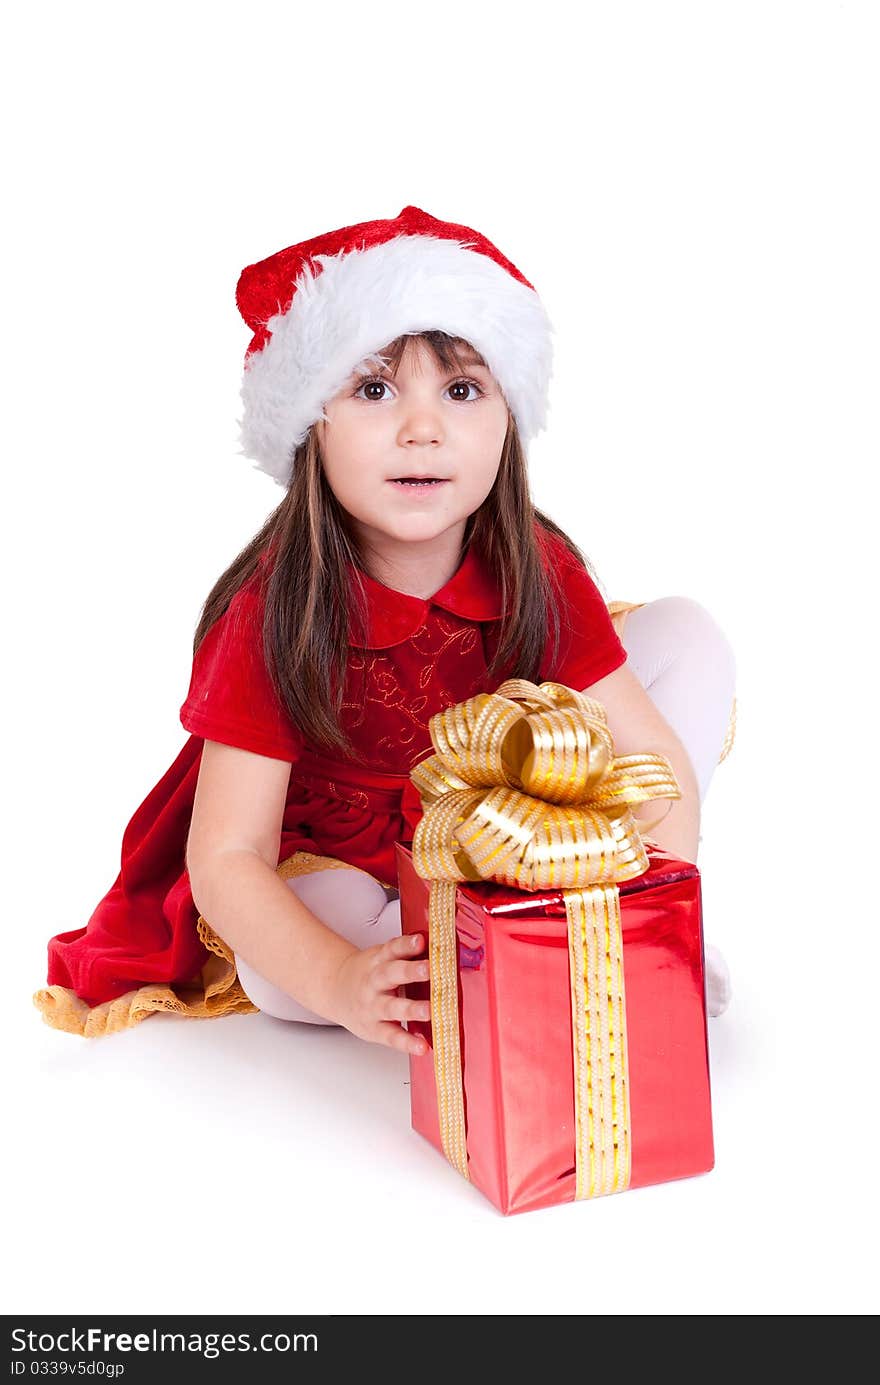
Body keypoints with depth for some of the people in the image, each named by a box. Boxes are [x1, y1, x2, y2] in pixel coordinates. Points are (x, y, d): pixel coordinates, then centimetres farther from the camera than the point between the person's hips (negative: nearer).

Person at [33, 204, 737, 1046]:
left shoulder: (539, 576, -17)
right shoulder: (273, 614, -26)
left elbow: (654, 755, -15)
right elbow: (225, 858, -27)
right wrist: (338, 980, -46)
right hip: (338, 872, -2)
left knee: (686, 634, -10)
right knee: (275, 972, -37)